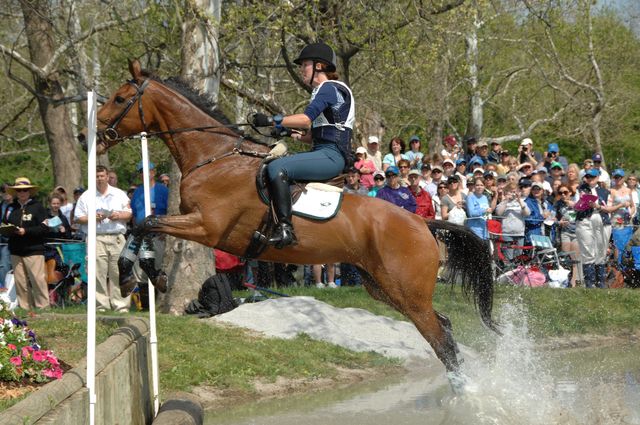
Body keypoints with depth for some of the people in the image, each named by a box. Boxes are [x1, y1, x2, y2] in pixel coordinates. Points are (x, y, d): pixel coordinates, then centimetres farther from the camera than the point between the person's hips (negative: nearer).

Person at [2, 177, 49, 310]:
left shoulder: (37, 207, -1)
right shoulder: (11, 208, 14)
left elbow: (44, 228, -7)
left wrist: (26, 231, -16)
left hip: (34, 250, -5)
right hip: (16, 251, 5)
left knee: (38, 279, -8)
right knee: (20, 281, 3)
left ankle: (43, 307, -2)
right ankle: (25, 308, 9)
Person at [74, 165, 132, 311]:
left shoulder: (119, 194, 16)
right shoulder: (86, 196, 12)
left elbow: (130, 214, 14)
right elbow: (78, 218, 7)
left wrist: (119, 216, -5)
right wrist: (92, 218, -9)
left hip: (117, 238, 1)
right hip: (96, 238, -1)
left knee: (118, 272, -3)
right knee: (98, 273, -6)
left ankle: (121, 305, -2)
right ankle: (101, 305, -3)